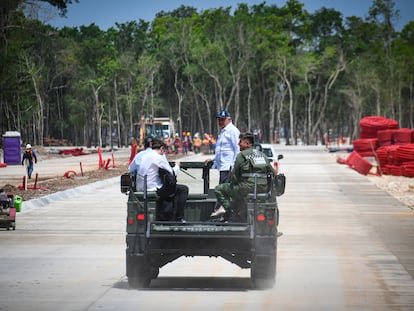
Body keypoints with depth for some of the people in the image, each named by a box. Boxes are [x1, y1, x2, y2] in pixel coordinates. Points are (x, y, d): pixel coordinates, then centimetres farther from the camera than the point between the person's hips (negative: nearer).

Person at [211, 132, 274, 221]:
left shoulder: (241, 155, -2)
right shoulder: (263, 155, 19)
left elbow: (235, 174, -2)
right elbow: (271, 172, 18)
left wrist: (232, 184, 14)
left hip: (247, 187, -7)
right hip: (263, 189, 7)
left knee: (219, 189, 6)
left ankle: (226, 206, -13)